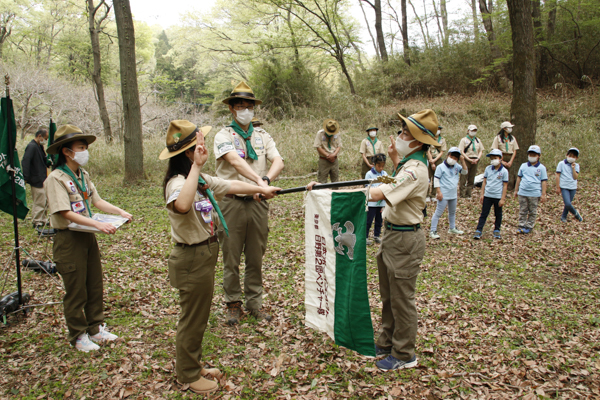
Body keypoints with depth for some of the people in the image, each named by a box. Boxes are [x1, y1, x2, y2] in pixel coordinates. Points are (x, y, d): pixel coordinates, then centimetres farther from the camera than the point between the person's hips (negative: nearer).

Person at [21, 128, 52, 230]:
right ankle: (37, 223, 5)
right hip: (37, 180, -10)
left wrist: (49, 162, 4)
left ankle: (43, 220, 26)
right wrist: (26, 178, -24)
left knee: (45, 202, 16)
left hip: (42, 180, 10)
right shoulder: (32, 146, -16)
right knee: (39, 202, -4)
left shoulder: (40, 146, 14)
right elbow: (25, 162, -22)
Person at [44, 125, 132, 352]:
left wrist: (120, 212, -7)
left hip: (88, 237, 8)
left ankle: (96, 328, 30)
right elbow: (66, 214, -23)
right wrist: (98, 224, -31)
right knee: (76, 291, 4)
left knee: (95, 286, 15)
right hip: (68, 240, -8)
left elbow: (97, 200, 9)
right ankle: (78, 336, 21)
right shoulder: (56, 178, -16)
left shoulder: (83, 175, 9)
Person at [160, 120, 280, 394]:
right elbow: (183, 205, -47)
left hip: (205, 255, 9)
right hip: (192, 260, -9)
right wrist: (196, 166, -41)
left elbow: (230, 185, 18)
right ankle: (188, 376, 27)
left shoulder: (201, 179, 6)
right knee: (192, 319, 8)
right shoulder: (177, 183, -24)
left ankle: (193, 366, 40)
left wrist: (261, 189, 23)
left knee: (198, 316, 22)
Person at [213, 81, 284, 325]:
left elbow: (278, 162, -5)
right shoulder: (224, 136, -1)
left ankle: (254, 303, 25)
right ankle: (233, 305, 21)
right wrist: (258, 181, -37)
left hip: (258, 203, 3)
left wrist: (267, 179, -27)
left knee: (256, 258, 11)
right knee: (231, 258, 6)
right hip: (232, 202, -3)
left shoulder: (263, 136, 11)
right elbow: (235, 161, -21)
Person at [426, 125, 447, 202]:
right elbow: (428, 151, -5)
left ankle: (433, 195, 12)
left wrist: (434, 160, -10)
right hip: (429, 159, -2)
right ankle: (427, 195, -1)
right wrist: (431, 163, -10)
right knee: (428, 178, -5)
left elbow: (442, 152, 3)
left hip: (438, 160, 2)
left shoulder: (442, 140, 8)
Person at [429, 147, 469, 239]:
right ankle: (432, 231, -3)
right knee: (439, 213, -7)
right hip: (444, 195, -7)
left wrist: (463, 161, -6)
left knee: (452, 212, 21)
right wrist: (438, 192, -17)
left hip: (453, 194, 7)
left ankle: (452, 229, 38)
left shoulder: (457, 166, 6)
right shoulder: (441, 167, -11)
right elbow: (436, 179, -13)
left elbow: (465, 172, 6)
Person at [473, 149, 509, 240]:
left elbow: (505, 185, -5)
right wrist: (482, 194, 3)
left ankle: (497, 230, 26)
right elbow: (484, 182, 7)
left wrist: (503, 198, -8)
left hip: (498, 197, -2)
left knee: (498, 214, 12)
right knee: (484, 214, 3)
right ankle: (478, 230, 3)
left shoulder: (504, 171, -6)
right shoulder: (488, 169, 2)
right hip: (487, 195, 2)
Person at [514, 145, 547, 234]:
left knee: (532, 212, 7)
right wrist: (516, 190, 14)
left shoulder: (541, 168, 0)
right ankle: (521, 226, 14)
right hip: (522, 193, 2)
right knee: (522, 211, 7)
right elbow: (519, 178, 14)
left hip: (534, 194, -2)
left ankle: (529, 227, 17)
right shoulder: (523, 166, 7)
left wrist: (543, 194, -3)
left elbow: (544, 181, 0)